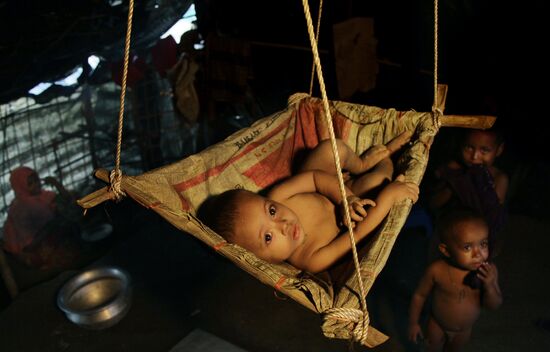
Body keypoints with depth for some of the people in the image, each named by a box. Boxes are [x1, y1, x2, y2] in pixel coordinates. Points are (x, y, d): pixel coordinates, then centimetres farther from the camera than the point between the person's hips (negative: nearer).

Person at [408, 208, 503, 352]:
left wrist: (489, 285, -36)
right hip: (437, 325, -2)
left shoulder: (489, 270, -26)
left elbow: (495, 305, -16)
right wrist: (414, 323, -6)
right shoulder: (437, 270, -32)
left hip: (464, 329, 3)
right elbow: (419, 295, -15)